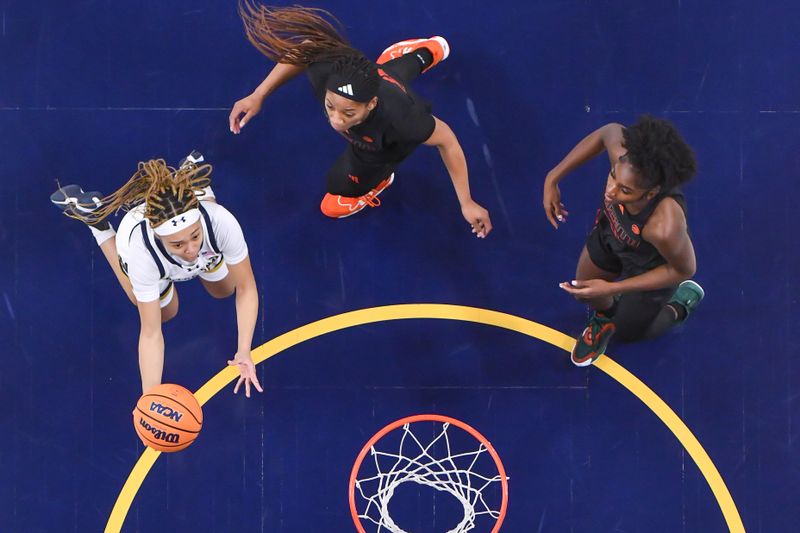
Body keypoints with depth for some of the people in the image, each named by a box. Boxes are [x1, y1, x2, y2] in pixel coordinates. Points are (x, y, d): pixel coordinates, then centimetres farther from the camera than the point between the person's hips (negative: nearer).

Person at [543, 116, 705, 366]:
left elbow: (684, 270, -27)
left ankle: (682, 303, 49)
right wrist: (553, 178, -13)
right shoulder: (624, 152, -40)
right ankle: (605, 316, 61)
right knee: (585, 292, 28)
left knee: (628, 331, 25)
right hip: (611, 233, 4)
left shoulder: (664, 226, -50)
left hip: (651, 270, -4)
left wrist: (611, 288, -27)